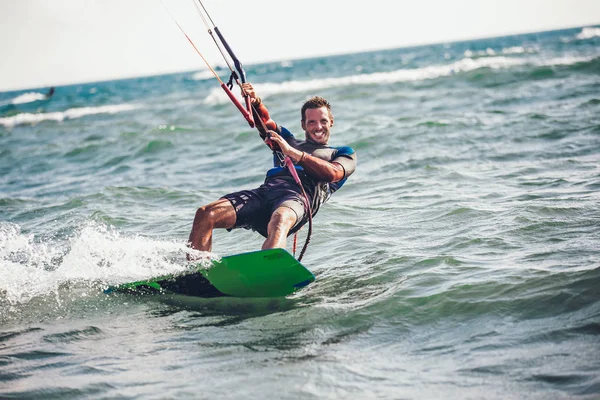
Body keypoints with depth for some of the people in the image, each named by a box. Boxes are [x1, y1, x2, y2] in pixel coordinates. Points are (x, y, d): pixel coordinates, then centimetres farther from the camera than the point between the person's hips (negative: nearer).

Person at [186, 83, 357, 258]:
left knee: (279, 221, -42)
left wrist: (293, 153, -7)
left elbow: (332, 174, 3)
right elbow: (264, 123, 22)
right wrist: (255, 102, 1)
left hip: (301, 194, -4)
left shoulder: (344, 153, 26)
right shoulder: (288, 141, 38)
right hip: (266, 190, 4)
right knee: (205, 214, -20)